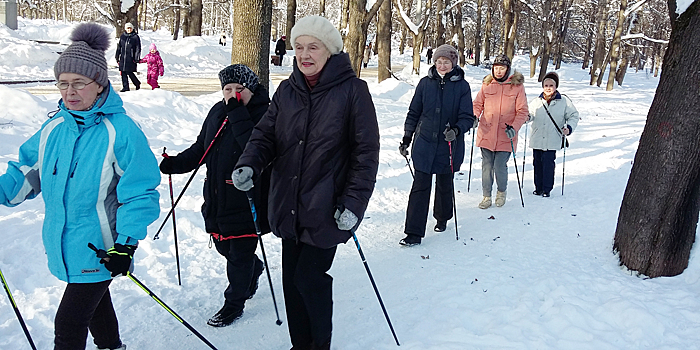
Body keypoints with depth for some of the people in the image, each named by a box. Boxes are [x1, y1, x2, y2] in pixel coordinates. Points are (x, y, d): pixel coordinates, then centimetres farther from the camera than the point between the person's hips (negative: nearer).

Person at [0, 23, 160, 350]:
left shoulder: (122, 131, -17)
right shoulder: (53, 128, 2)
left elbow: (139, 192, -16)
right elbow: (28, 171, 10)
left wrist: (126, 244, -20)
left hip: (99, 251, -7)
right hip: (63, 247, 7)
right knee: (94, 301, 27)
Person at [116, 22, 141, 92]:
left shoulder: (135, 37, -1)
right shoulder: (122, 36, 12)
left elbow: (138, 48, -2)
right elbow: (119, 47, 17)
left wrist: (137, 58, -8)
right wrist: (117, 56, 15)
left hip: (131, 58, -5)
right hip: (122, 58, 5)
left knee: (130, 73, -6)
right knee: (123, 73, 3)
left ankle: (137, 84, 16)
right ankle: (125, 87, 10)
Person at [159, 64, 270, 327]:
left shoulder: (264, 115, -14)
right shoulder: (217, 112, 7)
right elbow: (201, 149, 16)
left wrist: (237, 114, -30)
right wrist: (175, 163, 4)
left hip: (247, 200, -7)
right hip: (217, 197, 7)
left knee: (240, 253, 5)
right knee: (223, 246, 22)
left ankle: (234, 303, 25)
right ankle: (254, 269, 51)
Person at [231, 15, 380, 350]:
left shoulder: (352, 90, -9)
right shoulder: (287, 90, 6)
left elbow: (366, 151, -9)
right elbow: (266, 134, 7)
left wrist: (354, 202, -15)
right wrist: (248, 164, -14)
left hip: (326, 210, -5)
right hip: (289, 207, 6)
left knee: (309, 277, -3)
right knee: (291, 278, 14)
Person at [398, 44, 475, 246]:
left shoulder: (462, 86, -2)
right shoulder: (425, 83, 3)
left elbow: (467, 116, -4)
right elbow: (414, 113, 9)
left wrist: (456, 130, -24)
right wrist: (406, 139, 9)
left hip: (449, 146, 0)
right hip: (425, 143, 1)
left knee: (445, 185, 14)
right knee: (420, 186, -4)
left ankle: (442, 219, 40)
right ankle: (414, 233, -1)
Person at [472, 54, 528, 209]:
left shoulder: (517, 86, -1)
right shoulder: (487, 84, 5)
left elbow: (522, 111, 0)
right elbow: (478, 104, 14)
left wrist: (514, 127, -15)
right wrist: (475, 116, -7)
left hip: (505, 136, -2)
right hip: (486, 133, 2)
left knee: (500, 166, -2)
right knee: (487, 166, 6)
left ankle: (501, 192, 25)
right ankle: (487, 196, 21)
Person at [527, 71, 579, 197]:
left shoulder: (564, 101, 2)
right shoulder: (536, 102, 8)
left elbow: (573, 116, 8)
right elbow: (529, 115, 14)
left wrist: (569, 128, -9)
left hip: (552, 141, -3)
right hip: (537, 139, 3)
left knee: (548, 164, -8)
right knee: (537, 163, 7)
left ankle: (547, 189, 5)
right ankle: (538, 188, 20)